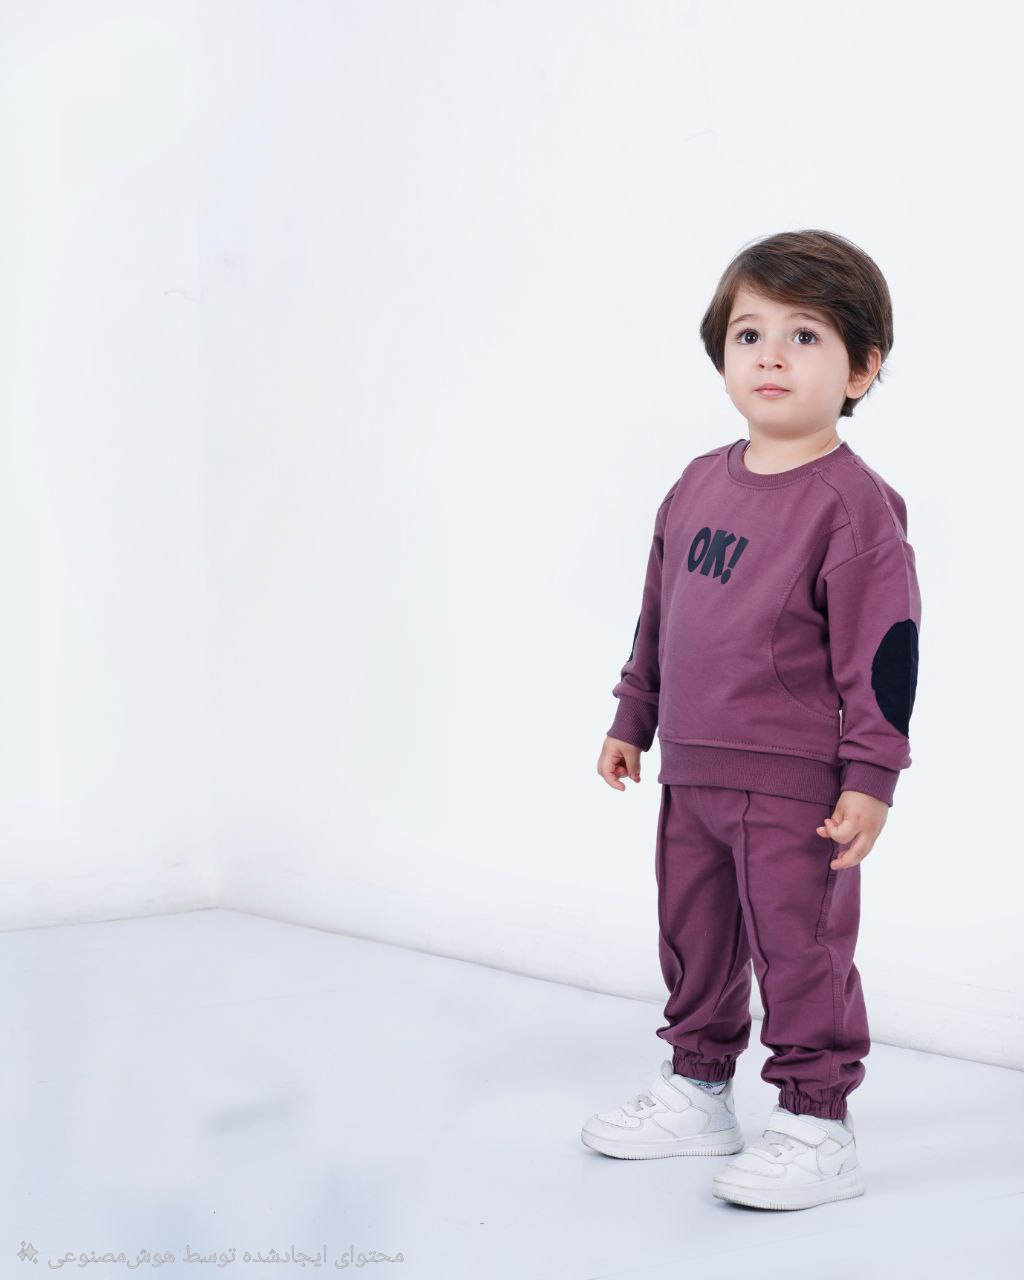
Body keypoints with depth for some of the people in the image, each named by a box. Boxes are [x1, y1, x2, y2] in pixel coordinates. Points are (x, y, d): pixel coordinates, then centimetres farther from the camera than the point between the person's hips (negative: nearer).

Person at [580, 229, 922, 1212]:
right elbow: (659, 611, 18)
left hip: (796, 787, -7)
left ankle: (817, 1127, 13)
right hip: (692, 772, 7)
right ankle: (697, 1091, 35)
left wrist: (871, 776, -17)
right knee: (693, 939, 18)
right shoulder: (699, 485, 9)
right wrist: (633, 718, 21)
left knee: (800, 948, 1)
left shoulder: (852, 503, -14)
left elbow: (883, 648, -15)